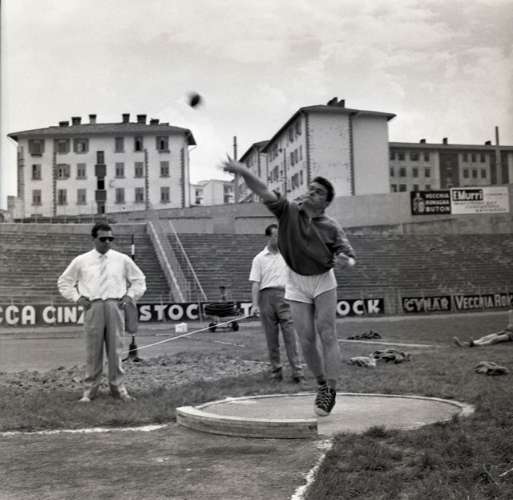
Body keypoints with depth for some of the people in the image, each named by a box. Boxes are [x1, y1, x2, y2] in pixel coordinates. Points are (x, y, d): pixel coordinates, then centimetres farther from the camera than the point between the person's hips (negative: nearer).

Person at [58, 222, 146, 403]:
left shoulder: (122, 259, 11)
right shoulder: (81, 261, 9)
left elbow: (139, 280, 20)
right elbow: (64, 282, 17)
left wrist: (130, 296, 6)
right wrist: (76, 297, 4)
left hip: (115, 306, 1)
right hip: (92, 306, -1)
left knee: (115, 349, 3)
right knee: (93, 350, 0)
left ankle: (118, 388, 12)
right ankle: (89, 390, 9)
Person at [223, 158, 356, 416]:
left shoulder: (332, 228, -10)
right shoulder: (288, 211, -8)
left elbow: (349, 256, -10)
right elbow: (263, 191, -19)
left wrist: (345, 261, -35)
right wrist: (244, 172, -35)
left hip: (323, 282, -1)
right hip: (297, 284, 1)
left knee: (327, 335, -9)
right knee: (306, 340, 0)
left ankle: (331, 389, -3)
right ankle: (321, 383, 21)